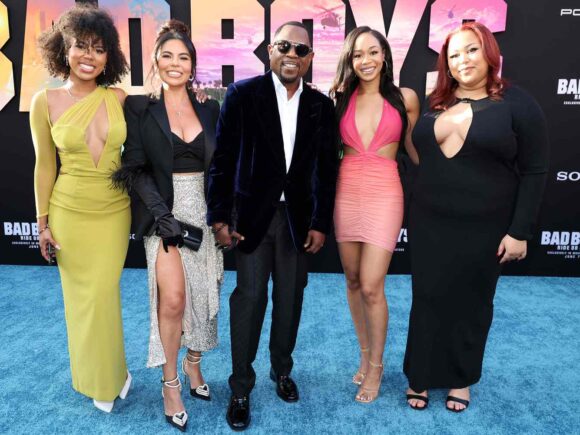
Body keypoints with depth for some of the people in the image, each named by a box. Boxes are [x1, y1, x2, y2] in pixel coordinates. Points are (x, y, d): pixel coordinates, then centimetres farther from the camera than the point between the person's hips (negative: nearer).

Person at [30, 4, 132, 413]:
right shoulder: (45, 101, -5)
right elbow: (45, 166, 0)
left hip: (114, 212, 0)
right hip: (69, 213, 0)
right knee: (80, 297, 13)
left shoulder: (119, 98, -4)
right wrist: (43, 222, 1)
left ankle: (107, 378, 32)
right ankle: (93, 377, 35)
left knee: (103, 296, 8)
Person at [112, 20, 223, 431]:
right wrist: (162, 213, -16)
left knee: (204, 293, 10)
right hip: (163, 211, -3)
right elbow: (136, 169, -5)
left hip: (203, 210, 3)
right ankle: (171, 382, 11)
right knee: (173, 297, -11)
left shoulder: (210, 108, 7)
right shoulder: (139, 106, 0)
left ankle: (193, 362, 34)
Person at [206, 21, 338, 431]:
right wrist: (219, 216, -9)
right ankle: (241, 388, 18)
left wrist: (321, 223, 0)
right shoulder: (243, 94, -4)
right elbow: (223, 159, -5)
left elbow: (327, 169, 4)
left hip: (298, 216, 3)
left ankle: (282, 370, 35)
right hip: (252, 213, -2)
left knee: (290, 298, 12)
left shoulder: (321, 105, 3)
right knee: (250, 297, 1)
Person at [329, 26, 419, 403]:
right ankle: (365, 353, 32)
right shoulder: (340, 98, 7)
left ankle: (376, 365, 18)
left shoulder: (405, 98, 1)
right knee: (353, 281, 12)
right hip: (346, 193, 3)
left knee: (371, 287, -6)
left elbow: (413, 146, 10)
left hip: (385, 196, -3)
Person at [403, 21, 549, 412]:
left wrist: (520, 231, -11)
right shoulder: (434, 103, 7)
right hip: (430, 224, 3)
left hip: (484, 229, -3)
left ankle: (461, 378, 32)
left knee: (472, 303, 12)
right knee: (428, 300, 9)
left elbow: (534, 172, -6)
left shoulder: (518, 104, -4)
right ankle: (420, 375, 27)